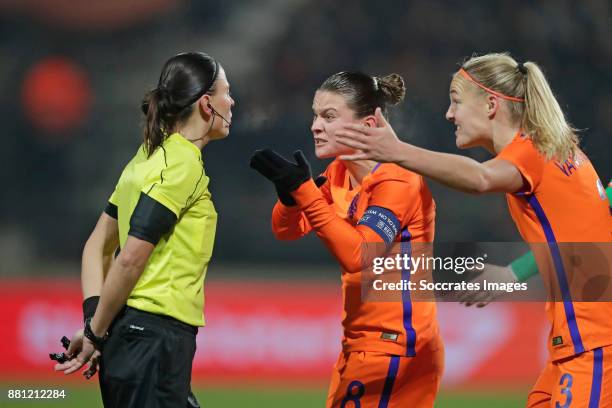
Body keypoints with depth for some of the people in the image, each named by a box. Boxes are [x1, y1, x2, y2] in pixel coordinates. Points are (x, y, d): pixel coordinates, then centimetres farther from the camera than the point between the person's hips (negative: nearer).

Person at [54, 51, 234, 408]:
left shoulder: (150, 156, 15)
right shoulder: (183, 163, -12)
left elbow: (97, 246, 16)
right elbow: (130, 259, -17)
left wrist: (93, 321, 5)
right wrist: (96, 333, -8)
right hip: (156, 335, -9)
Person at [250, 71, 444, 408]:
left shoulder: (398, 180, -17)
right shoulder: (339, 173, 8)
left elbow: (358, 255, -28)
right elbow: (286, 230, 6)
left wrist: (304, 191, -32)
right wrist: (289, 194, -17)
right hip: (360, 343, 8)